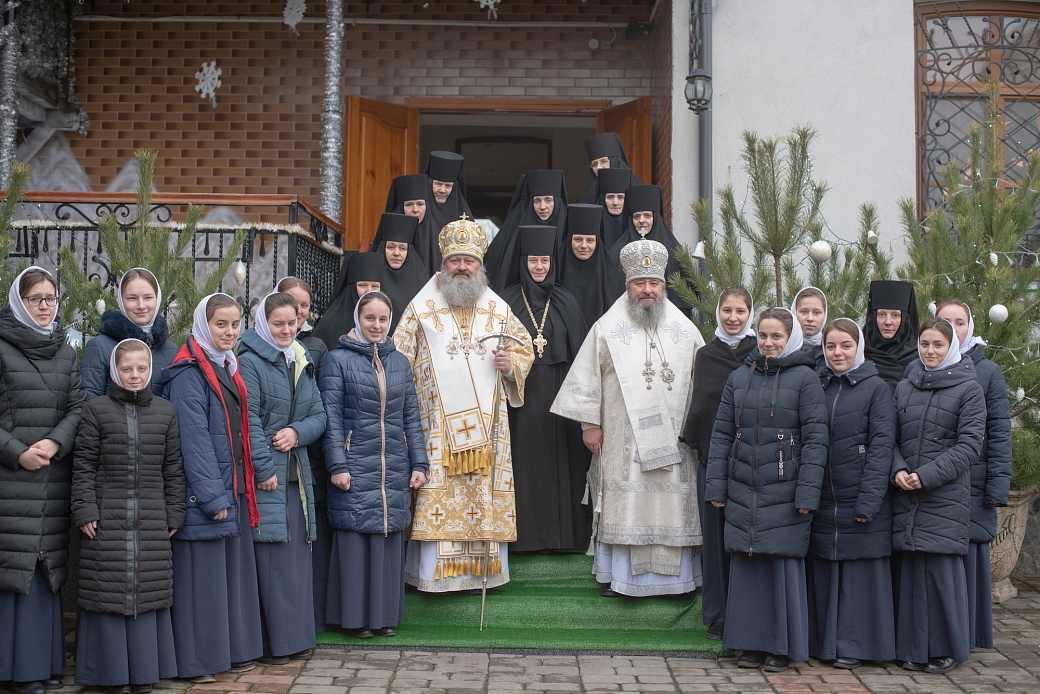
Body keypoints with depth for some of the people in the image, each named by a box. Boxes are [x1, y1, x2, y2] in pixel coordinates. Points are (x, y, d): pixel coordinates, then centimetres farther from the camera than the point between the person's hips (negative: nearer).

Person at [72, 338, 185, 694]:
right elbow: (83, 465, 1)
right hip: (107, 519, -2)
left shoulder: (166, 411, 8)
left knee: (149, 592, 5)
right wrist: (84, 510, -6)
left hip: (152, 521, 2)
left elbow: (173, 468, 10)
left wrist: (174, 514, 6)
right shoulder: (97, 410, 2)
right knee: (109, 592, 1)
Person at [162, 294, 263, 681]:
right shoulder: (189, 374, -12)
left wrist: (242, 486, 13)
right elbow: (193, 439, -17)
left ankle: (234, 650, 23)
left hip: (234, 489, 9)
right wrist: (213, 497, -19)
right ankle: (196, 661, 9)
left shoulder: (228, 369, 15)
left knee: (235, 568, 13)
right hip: (202, 493, -8)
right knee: (202, 573, -2)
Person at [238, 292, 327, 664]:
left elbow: (319, 415, 13)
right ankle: (270, 642, 5)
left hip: (297, 474, 7)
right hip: (264, 476, -6)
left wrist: (297, 432, -7)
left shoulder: (302, 364, 16)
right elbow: (249, 421, -12)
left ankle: (296, 638, 18)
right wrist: (264, 470, -16)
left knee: (298, 556, 9)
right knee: (269, 559, -4)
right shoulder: (249, 362, -6)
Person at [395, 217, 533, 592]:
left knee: (486, 494, 3)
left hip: (487, 424, 2)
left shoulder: (498, 310, 11)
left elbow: (525, 349, 19)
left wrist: (511, 363, -3)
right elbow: (399, 362, 7)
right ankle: (434, 571, 3)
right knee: (438, 493, -5)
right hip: (438, 423, -2)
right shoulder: (421, 308, 6)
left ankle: (482, 568, 13)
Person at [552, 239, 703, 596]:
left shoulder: (686, 330, 8)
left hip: (675, 437, 2)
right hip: (623, 437, -2)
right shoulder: (607, 328, 2)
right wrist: (589, 423, -2)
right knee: (624, 502, 0)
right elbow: (587, 378, 2)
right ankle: (618, 575, 9)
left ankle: (672, 575, 15)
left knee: (672, 505, 4)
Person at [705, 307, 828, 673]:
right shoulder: (740, 378, 10)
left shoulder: (805, 378, -2)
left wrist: (808, 493, -12)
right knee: (746, 565, 7)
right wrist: (716, 486, 5)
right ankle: (751, 642, 19)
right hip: (743, 491, 4)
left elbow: (815, 439, -6)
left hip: (784, 492, -4)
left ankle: (782, 646, 15)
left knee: (783, 564, 1)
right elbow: (721, 434, 11)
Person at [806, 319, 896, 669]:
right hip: (822, 503, 4)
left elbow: (882, 446, -8)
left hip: (859, 501, -4)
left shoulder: (876, 388, -1)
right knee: (822, 573, 8)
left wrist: (868, 501, -15)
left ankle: (853, 646, 11)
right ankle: (824, 644, 19)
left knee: (859, 572, 2)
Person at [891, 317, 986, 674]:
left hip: (946, 495, -4)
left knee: (942, 569, -4)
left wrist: (926, 475, -15)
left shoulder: (969, 389, 0)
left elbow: (969, 445, -7)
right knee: (910, 570, 5)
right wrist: (898, 470, -8)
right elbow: (891, 437, 12)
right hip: (906, 497, 4)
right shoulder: (904, 387, 13)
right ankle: (915, 648, 15)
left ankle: (947, 648, 11)